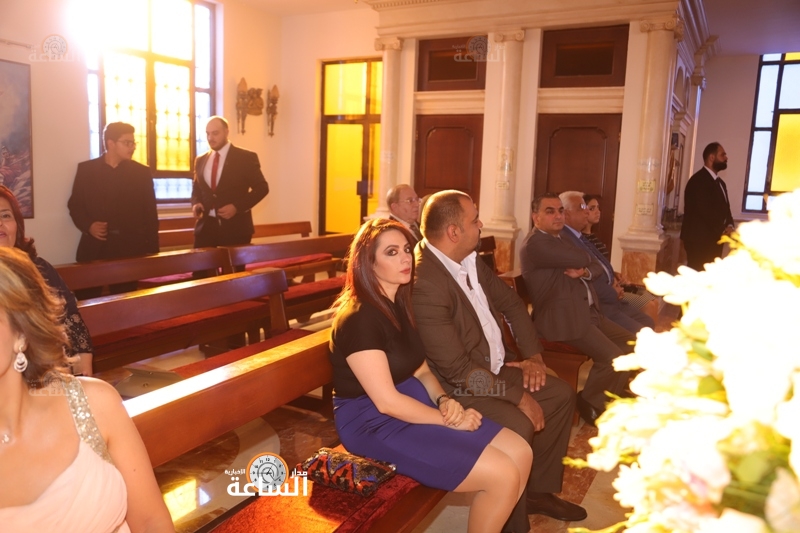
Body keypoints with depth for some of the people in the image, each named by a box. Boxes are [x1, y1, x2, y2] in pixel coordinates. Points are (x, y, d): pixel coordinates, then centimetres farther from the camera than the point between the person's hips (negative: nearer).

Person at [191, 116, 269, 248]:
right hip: (205, 226, 4)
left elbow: (261, 188, -5)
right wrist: (196, 203, 0)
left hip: (235, 227, -4)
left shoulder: (246, 157, -3)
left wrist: (237, 207, -15)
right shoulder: (200, 160, 13)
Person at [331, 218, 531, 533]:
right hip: (375, 423, -9)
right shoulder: (358, 318, -21)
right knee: (504, 475, -15)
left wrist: (444, 400, -8)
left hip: (414, 404, 9)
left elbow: (420, 370, 12)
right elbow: (387, 402, -22)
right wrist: (449, 420, -14)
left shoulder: (398, 304, 7)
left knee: (520, 453, 0)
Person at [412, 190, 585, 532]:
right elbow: (458, 370, -27)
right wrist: (519, 396, -20)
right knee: (518, 426, -27)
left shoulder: (469, 260, 0)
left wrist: (533, 355, 0)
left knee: (561, 395, 8)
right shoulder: (424, 283, -29)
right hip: (457, 389, -9)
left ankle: (539, 491, 24)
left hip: (495, 368, 10)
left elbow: (511, 303, 12)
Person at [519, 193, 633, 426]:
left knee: (632, 344, 7)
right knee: (614, 358, -19)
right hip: (562, 318, -10)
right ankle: (590, 404, 6)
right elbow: (580, 259, -20)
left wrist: (584, 272, -9)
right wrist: (582, 263, 5)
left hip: (589, 312, 10)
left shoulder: (560, 240, 19)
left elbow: (596, 266, 14)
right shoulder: (535, 243, -14)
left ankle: (617, 397, 24)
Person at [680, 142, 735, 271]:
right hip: (699, 240, -9)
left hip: (714, 240, 9)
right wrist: (722, 230, -12)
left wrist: (729, 226, -1)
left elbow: (725, 208, 18)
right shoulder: (698, 180, -11)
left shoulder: (720, 182, 20)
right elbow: (705, 210, -19)